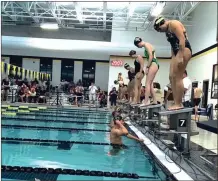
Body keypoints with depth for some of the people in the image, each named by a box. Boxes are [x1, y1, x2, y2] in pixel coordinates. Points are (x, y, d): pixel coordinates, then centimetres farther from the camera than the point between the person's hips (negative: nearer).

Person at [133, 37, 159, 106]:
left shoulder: (146, 45, -5)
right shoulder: (147, 46, 23)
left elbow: (151, 56, -15)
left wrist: (147, 67, -15)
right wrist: (147, 67, 8)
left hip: (153, 64, -10)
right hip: (153, 64, 10)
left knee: (147, 83, -13)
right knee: (150, 84, 9)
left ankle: (146, 102, -16)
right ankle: (155, 101, 10)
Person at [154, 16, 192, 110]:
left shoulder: (174, 24, -8)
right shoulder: (167, 31, 21)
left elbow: (182, 40, -18)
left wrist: (181, 57, -22)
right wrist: (173, 58, 12)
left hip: (184, 50, -10)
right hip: (176, 52, 10)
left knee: (177, 77, -13)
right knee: (172, 77, 2)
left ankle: (179, 104, -10)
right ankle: (176, 103, 1)